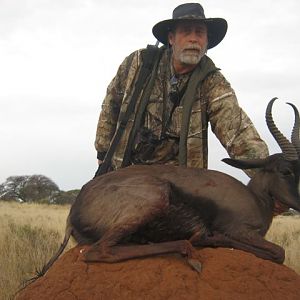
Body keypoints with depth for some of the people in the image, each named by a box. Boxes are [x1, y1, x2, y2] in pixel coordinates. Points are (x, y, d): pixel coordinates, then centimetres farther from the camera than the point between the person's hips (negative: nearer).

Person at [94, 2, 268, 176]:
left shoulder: (214, 84, -12)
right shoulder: (138, 63, -6)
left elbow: (237, 129, -26)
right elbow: (111, 105, 8)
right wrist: (103, 153, 10)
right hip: (124, 167, 1)